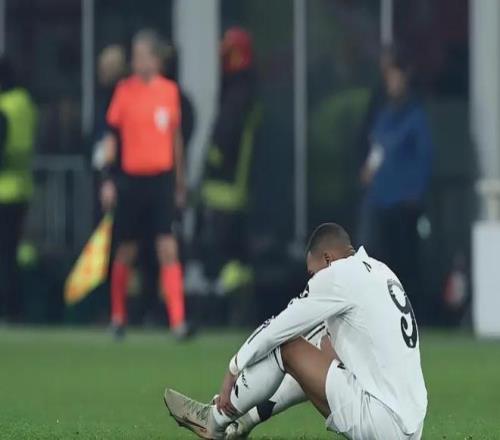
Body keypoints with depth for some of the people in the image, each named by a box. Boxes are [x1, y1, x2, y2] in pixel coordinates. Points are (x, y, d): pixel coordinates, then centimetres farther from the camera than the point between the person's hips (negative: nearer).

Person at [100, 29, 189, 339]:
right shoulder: (125, 90, -2)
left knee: (168, 249, -7)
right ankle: (118, 316, 26)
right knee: (126, 252, 9)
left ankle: (178, 321, -11)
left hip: (162, 178, 1)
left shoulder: (169, 91, 5)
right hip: (131, 179, -1)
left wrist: (181, 182, 16)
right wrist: (108, 180, -5)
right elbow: (112, 136, 1)